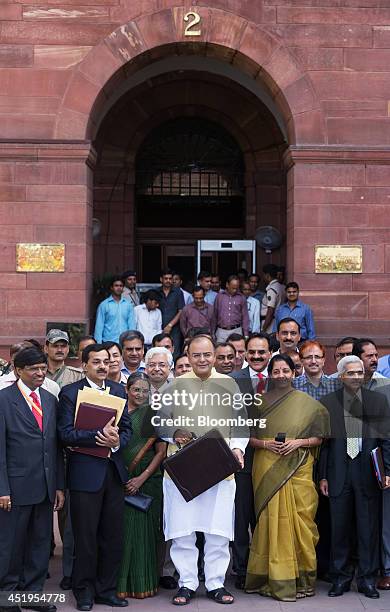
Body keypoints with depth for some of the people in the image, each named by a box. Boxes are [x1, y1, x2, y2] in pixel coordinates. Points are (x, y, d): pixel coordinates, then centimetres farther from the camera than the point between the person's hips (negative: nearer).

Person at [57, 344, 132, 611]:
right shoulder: (70, 393, -4)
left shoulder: (119, 390, 11)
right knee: (85, 536, 5)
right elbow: (66, 433, -13)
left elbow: (127, 427, 9)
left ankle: (106, 589, 24)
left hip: (114, 471, 5)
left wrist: (117, 441, -12)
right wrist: (100, 435, -22)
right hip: (85, 472, -4)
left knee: (113, 536, 10)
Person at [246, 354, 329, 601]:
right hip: (267, 471, 1)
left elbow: (318, 438, 5)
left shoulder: (307, 403, 4)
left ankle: (301, 579, 11)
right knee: (271, 520, 0)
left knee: (298, 521, -1)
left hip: (297, 469, -1)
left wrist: (298, 442, -11)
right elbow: (249, 436, 8)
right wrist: (265, 444, -9)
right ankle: (274, 580, 8)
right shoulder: (261, 402, 8)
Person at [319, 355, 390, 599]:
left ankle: (367, 578, 18)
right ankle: (341, 578, 19)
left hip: (368, 474, 0)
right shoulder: (328, 403, 5)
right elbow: (323, 442, 5)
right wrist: (323, 476, 2)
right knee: (340, 528, 6)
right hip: (339, 474, 0)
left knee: (369, 528, 5)